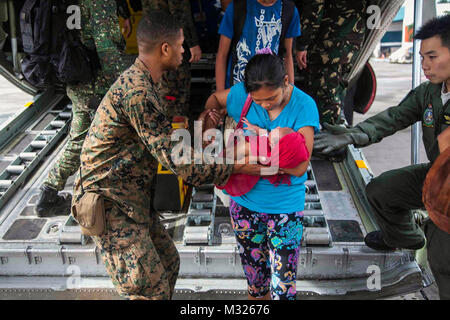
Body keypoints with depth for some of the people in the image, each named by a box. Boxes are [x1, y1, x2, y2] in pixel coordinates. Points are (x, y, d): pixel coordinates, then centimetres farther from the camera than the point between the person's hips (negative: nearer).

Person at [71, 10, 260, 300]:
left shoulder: (138, 81, 8)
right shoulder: (138, 93, -26)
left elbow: (162, 139, 15)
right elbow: (176, 160, -26)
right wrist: (237, 167, -19)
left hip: (134, 199, 10)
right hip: (111, 204, -10)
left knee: (168, 262, 19)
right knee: (151, 288, -3)